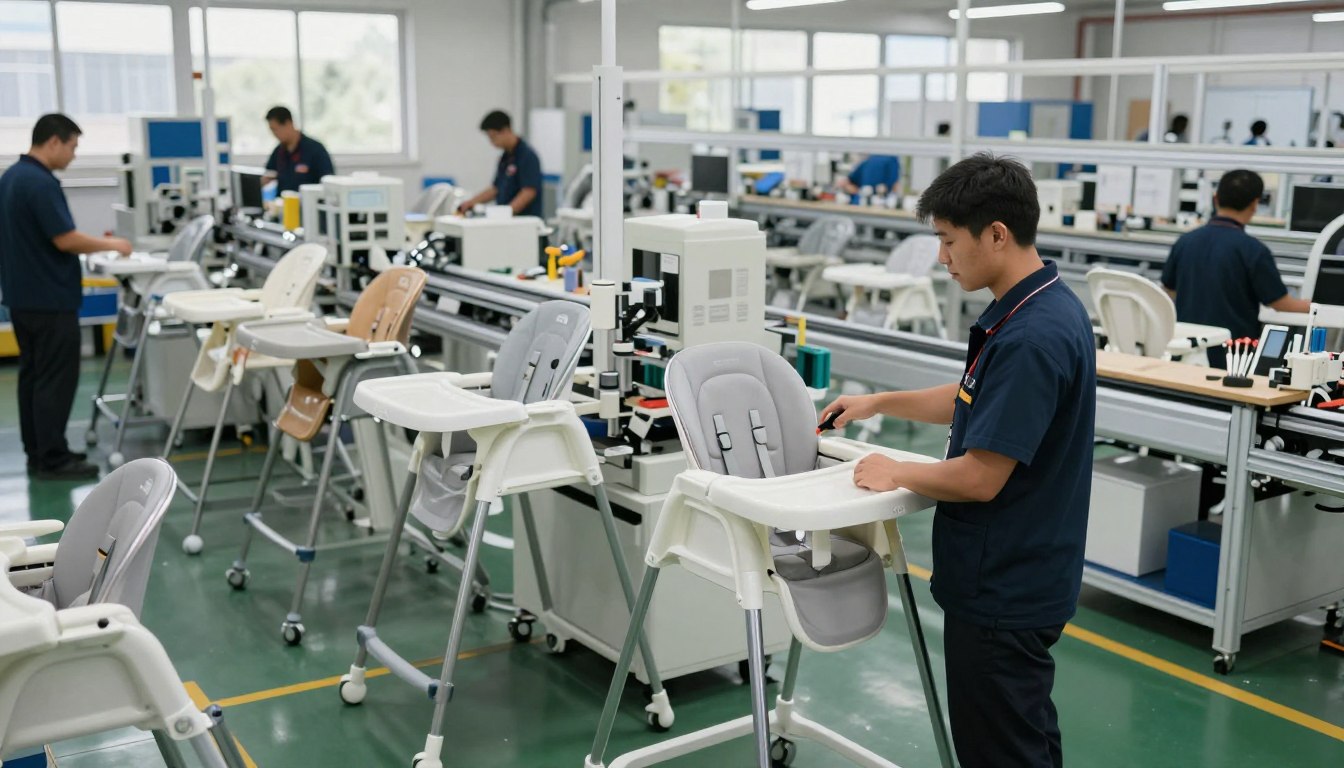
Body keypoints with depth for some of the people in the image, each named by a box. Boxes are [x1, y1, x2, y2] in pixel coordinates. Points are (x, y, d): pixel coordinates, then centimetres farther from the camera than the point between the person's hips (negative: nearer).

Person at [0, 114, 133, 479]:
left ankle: (37, 452, 19)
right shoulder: (41, 183, -19)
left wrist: (95, 244, 20)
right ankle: (52, 459, -2)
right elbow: (65, 239, -22)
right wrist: (109, 244, -7)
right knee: (55, 378, -5)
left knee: (33, 375, 13)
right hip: (49, 298, -10)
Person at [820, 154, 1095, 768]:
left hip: (1002, 590, -10)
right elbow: (977, 404, 20)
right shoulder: (1043, 308, 5)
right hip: (1018, 578, 10)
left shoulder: (1032, 337, -27)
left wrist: (895, 473, -10)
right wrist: (880, 403, 19)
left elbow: (980, 478, -26)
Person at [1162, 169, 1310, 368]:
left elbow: (1169, 291, 17)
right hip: (1232, 353, -5)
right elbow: (1280, 303, -4)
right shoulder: (1252, 250, -11)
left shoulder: (1185, 241, 3)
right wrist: (1312, 307, 16)